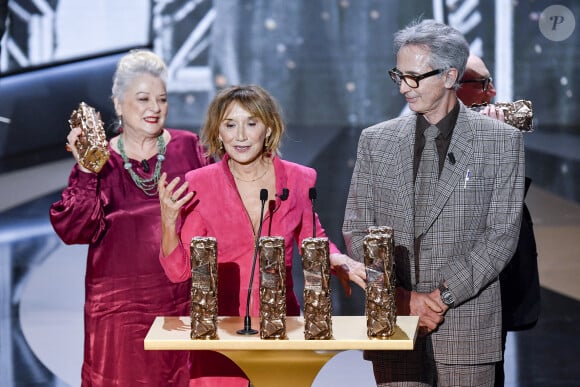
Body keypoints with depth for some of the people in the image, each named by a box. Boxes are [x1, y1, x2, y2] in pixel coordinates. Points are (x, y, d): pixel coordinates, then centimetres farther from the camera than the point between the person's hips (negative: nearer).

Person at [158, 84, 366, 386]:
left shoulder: (298, 180, -2)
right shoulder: (199, 185, -7)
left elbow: (313, 240, 15)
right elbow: (179, 270, -4)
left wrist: (340, 262, -5)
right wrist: (168, 222, -19)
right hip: (218, 328, -1)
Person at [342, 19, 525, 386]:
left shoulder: (501, 140, 1)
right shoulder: (376, 140, 8)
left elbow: (503, 233, -3)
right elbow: (356, 230, 5)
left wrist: (444, 295, -12)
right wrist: (402, 298, -7)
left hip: (467, 324, -1)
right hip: (392, 319, 2)